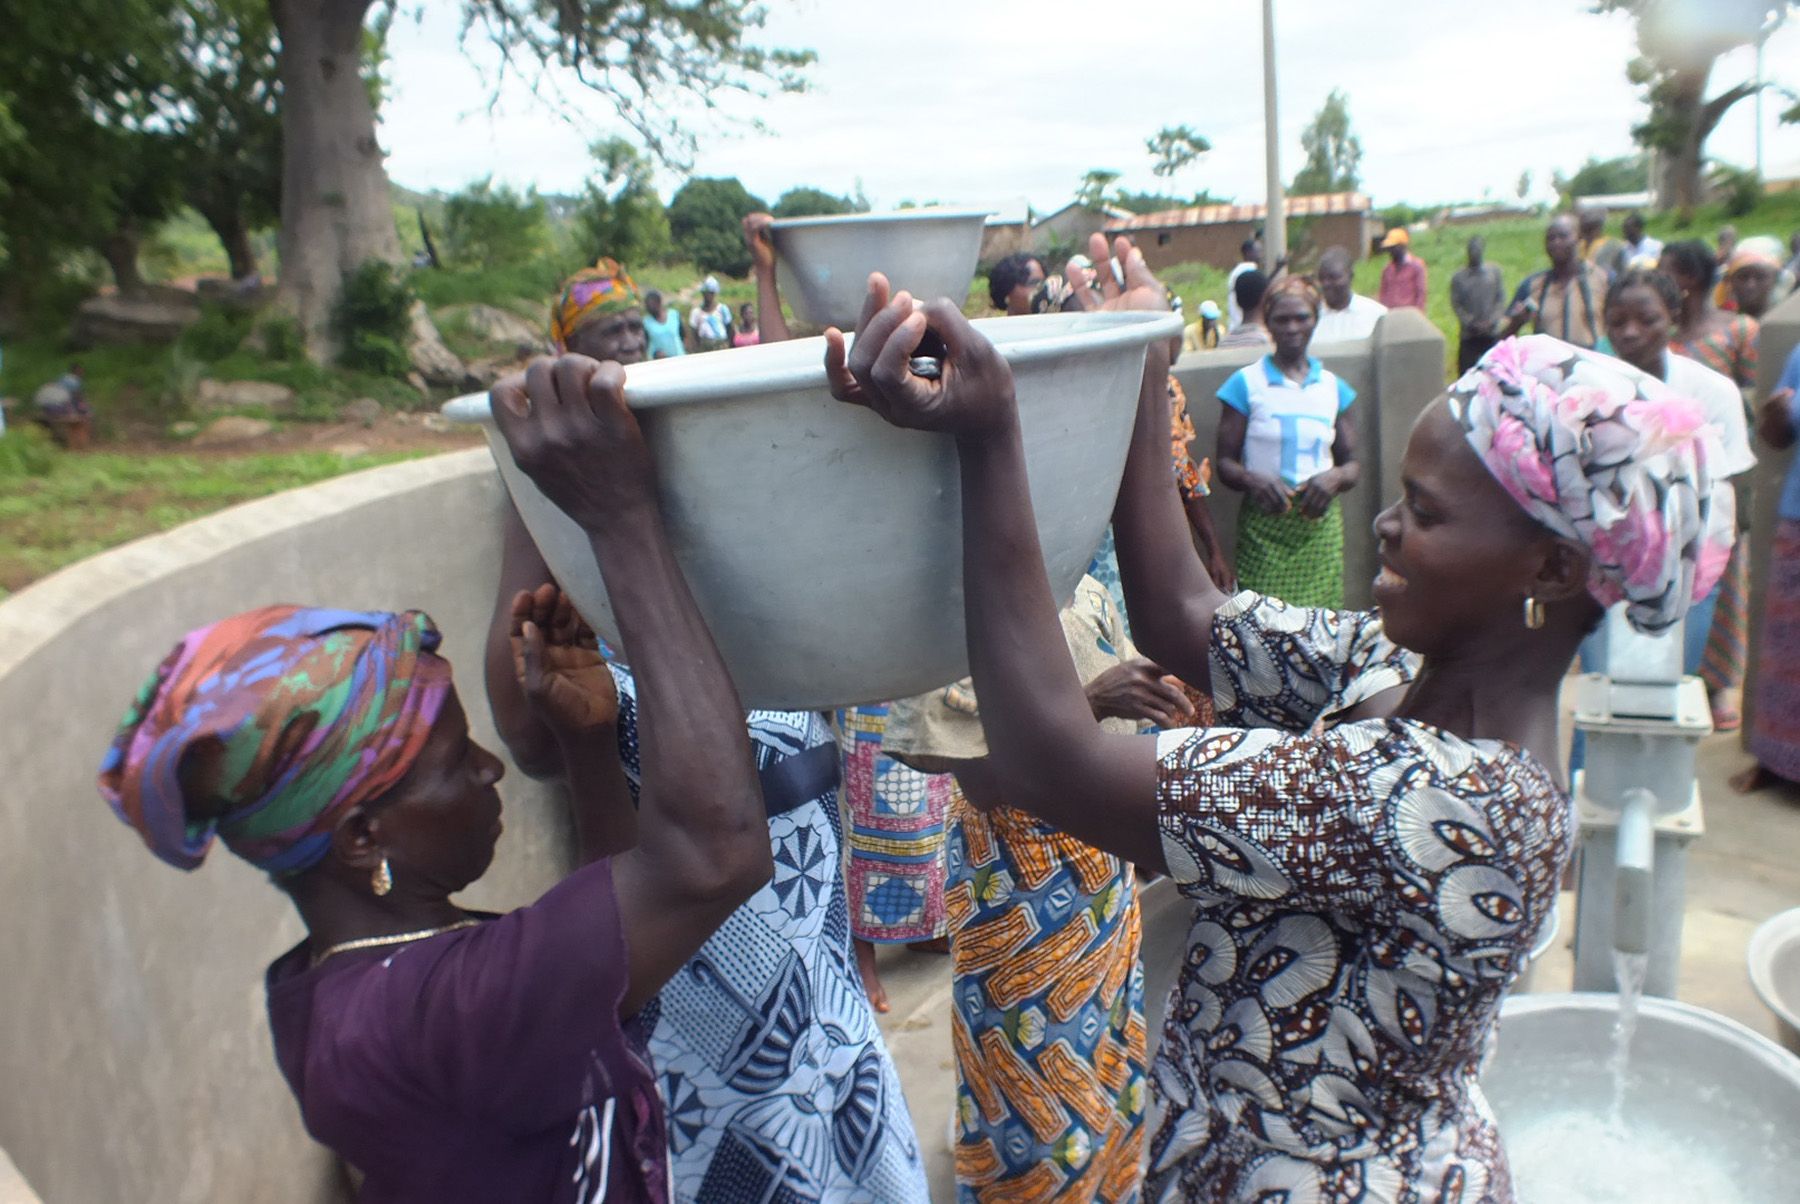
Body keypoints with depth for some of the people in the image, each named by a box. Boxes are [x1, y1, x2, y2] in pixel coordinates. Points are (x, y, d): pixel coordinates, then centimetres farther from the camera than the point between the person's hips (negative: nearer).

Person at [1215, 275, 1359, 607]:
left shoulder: (1333, 386, 12)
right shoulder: (1246, 383, 3)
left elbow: (1352, 463, 14)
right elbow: (1225, 462, 2)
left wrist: (1335, 478, -9)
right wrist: (1255, 481, -19)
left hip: (1322, 524, 3)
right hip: (1264, 525, -3)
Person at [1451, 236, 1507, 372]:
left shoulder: (1494, 272, 5)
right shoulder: (1458, 278, 2)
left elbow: (1501, 298, 3)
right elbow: (1456, 304, 0)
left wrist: (1492, 320, -11)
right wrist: (1469, 322, -14)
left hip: (1492, 333, 1)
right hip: (1469, 335, -1)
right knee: (1467, 372, -4)